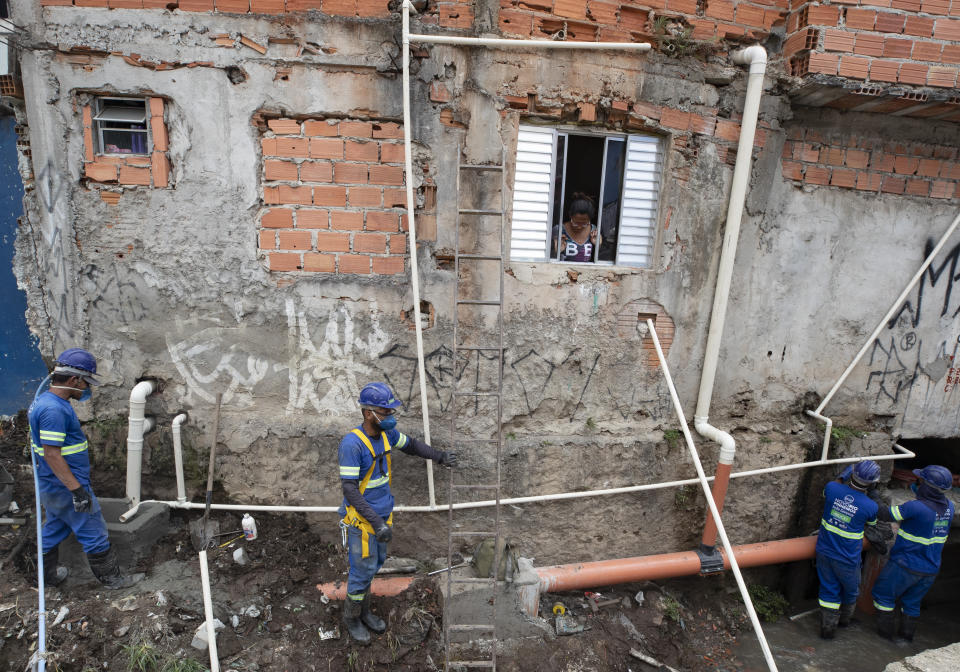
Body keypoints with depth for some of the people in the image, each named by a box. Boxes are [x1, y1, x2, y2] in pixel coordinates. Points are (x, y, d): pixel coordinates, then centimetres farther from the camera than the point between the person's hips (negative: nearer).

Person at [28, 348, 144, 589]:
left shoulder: (44, 400, 8)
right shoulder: (54, 409, -25)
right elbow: (51, 453, -27)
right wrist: (77, 489, -25)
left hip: (53, 487, 10)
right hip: (67, 487, -10)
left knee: (54, 529, 23)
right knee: (94, 533, 2)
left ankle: (48, 574, 38)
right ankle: (111, 578, 14)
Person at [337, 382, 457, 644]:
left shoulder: (386, 433, -5)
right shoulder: (352, 443, -27)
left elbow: (410, 444, 16)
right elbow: (349, 488, -27)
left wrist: (440, 456, 8)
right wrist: (376, 523, -30)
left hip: (382, 514, 7)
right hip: (361, 519, -7)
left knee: (374, 564, 21)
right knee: (363, 570, 7)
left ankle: (364, 611, 42)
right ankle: (351, 618, 32)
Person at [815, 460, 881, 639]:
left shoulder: (832, 488, -16)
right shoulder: (871, 506, -20)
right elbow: (870, 523, 4)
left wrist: (842, 475, 20)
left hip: (824, 552, 2)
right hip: (847, 559, -2)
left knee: (829, 590, 15)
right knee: (850, 590, 26)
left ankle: (828, 628, 21)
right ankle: (844, 619, 46)